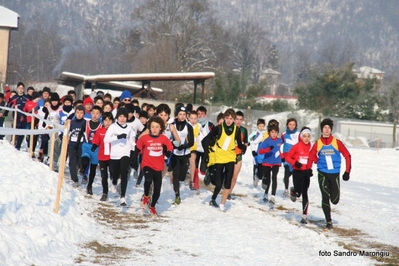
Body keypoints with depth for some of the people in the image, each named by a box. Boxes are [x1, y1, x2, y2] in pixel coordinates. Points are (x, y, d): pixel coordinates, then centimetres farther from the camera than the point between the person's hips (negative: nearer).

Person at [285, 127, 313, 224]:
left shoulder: (311, 147, 0)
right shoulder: (296, 146, -9)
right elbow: (287, 157, -3)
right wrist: (295, 163, -17)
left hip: (307, 172, 2)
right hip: (297, 171, -2)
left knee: (304, 194, 1)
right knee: (298, 193, -7)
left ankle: (304, 216, 6)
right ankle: (293, 191, 33)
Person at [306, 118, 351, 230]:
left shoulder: (337, 143, -3)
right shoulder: (317, 144, 0)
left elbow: (347, 156, 3)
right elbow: (311, 158, 8)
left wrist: (347, 171, 1)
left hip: (335, 174, 0)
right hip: (322, 174, 0)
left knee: (335, 200, -1)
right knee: (325, 198, -7)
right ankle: (329, 222, 4)